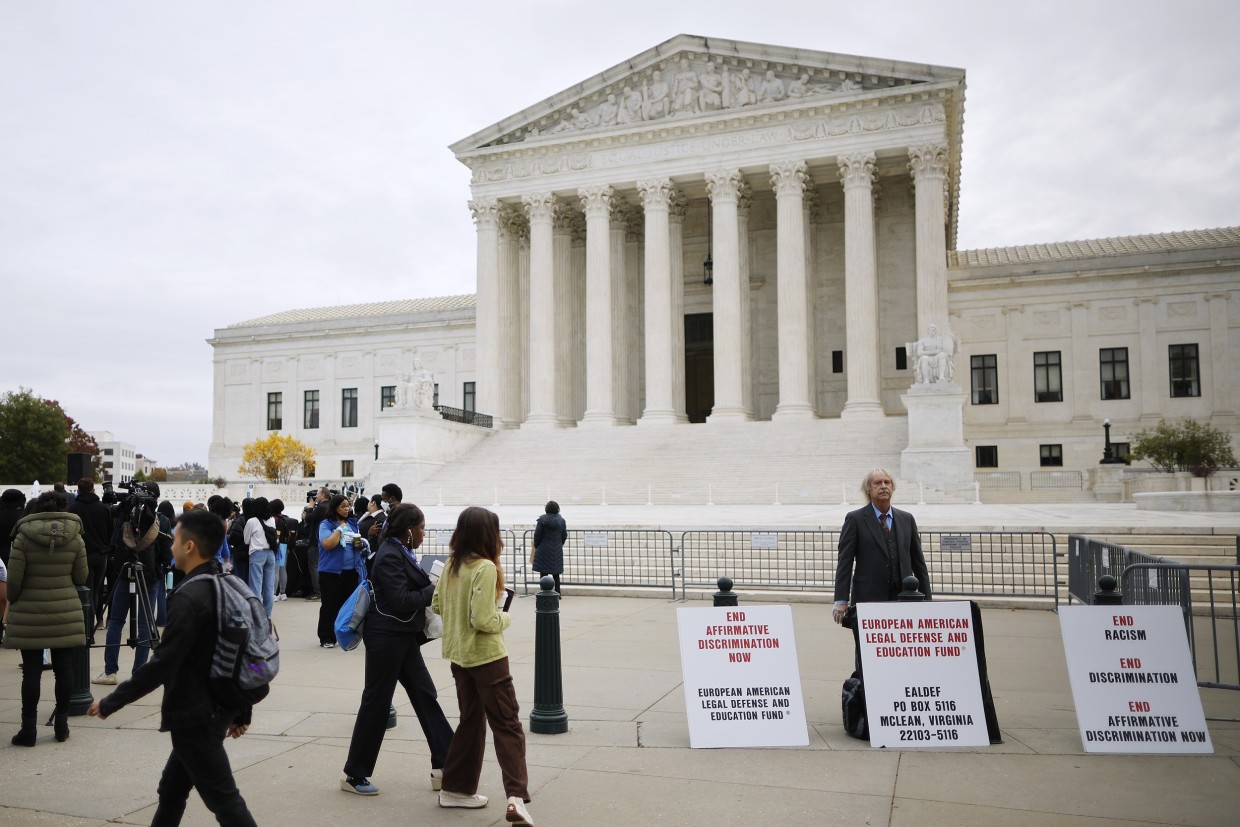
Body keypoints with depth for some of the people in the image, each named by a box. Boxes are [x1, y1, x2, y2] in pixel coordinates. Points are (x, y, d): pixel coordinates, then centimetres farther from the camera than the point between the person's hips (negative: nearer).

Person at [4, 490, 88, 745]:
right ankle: (61, 724, 14)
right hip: (65, 612, 1)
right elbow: (81, 577, 2)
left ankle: (28, 728, 8)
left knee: (32, 670, 4)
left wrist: (12, 601, 11)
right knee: (64, 667, 8)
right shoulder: (75, 537, -2)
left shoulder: (23, 536, -6)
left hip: (29, 613, -1)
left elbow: (14, 578, -7)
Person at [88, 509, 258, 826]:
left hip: (195, 717, -9)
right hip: (217, 708, 9)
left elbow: (162, 665, -22)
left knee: (225, 801, -1)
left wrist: (110, 703, -10)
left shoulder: (189, 597, -21)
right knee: (172, 790, 22)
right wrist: (243, 712, 17)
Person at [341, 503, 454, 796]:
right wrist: (433, 590, -14)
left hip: (403, 636, 10)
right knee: (376, 703, 2)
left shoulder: (402, 551, 9)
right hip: (386, 637, -10)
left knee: (425, 696, 9)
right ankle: (354, 775, 17)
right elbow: (401, 600, -24)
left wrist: (432, 587, 0)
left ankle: (443, 766, 14)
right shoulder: (390, 556, -19)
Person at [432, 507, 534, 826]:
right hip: (486, 655, -8)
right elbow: (483, 620, -24)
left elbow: (437, 604, 13)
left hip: (458, 654, 8)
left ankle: (457, 788, 27)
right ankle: (516, 797, -11)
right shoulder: (486, 567, -20)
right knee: (507, 725, -3)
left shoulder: (451, 564, 3)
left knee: (471, 720, 20)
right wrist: (505, 619, -6)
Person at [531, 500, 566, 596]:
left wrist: (536, 547, 7)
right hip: (557, 551, 3)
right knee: (556, 574, 11)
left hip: (544, 550, -3)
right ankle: (557, 593, 11)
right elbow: (564, 536, 6)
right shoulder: (561, 520, 2)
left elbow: (537, 535, -7)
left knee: (543, 573, 3)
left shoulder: (542, 519, -8)